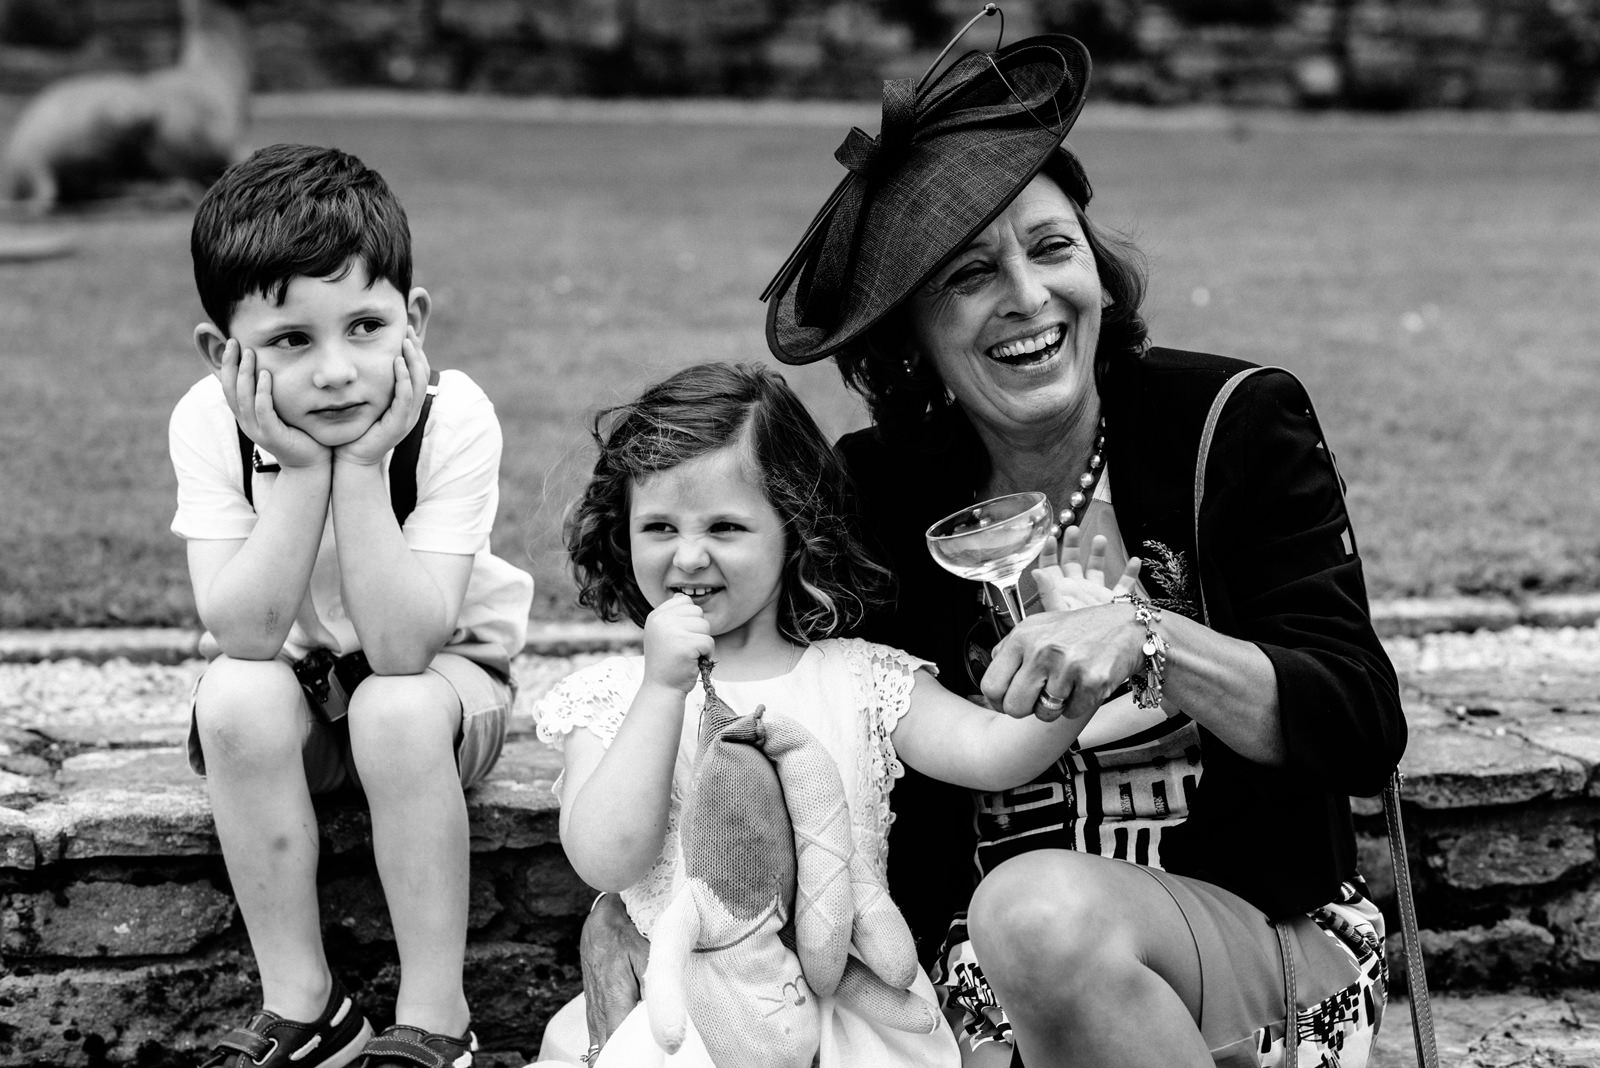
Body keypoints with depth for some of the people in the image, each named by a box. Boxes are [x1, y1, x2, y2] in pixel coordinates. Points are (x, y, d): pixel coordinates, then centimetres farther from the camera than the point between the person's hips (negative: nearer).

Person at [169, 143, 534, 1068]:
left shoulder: (453, 419, -27)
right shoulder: (210, 423, -20)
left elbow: (403, 646, -33)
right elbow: (243, 632, -27)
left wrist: (363, 468, -37)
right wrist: (301, 470, -35)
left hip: (443, 673, -2)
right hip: (291, 685, 2)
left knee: (395, 710, -34)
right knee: (236, 698, -30)